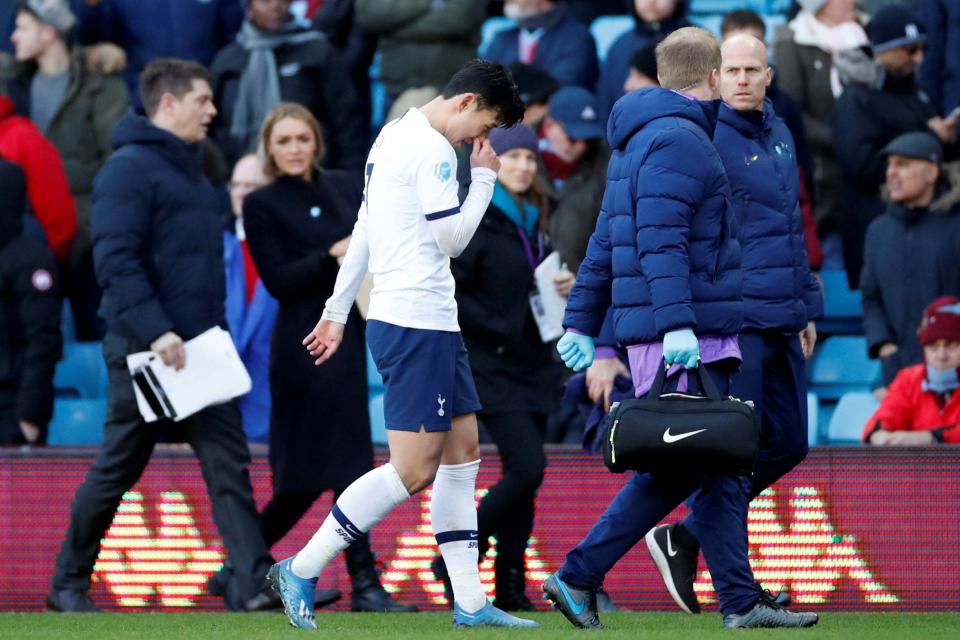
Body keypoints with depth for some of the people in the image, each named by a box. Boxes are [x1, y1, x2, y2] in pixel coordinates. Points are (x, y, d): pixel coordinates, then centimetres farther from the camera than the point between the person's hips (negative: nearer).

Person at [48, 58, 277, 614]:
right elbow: (116, 261, -20)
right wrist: (155, 331, -27)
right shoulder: (130, 168, -11)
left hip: (201, 349, 8)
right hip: (146, 352, -8)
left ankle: (255, 583, -13)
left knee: (228, 462, -5)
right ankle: (70, 583, 18)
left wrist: (214, 332, 16)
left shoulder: (191, 171, 17)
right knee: (117, 470, 3)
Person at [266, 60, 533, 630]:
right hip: (417, 324, -11)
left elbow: (365, 229, 21)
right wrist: (485, 177, 0)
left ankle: (470, 602, 8)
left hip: (430, 322, 11)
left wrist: (338, 311, 23)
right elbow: (451, 238, -13)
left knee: (463, 450, 9)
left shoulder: (394, 137, 17)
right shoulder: (433, 150, -14)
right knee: (413, 470, -10)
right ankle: (301, 572, -6)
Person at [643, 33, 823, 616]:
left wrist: (806, 307, 21)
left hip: (781, 322, 8)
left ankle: (685, 537, 20)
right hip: (733, 321, -8)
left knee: (788, 444, 10)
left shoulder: (780, 135, 15)